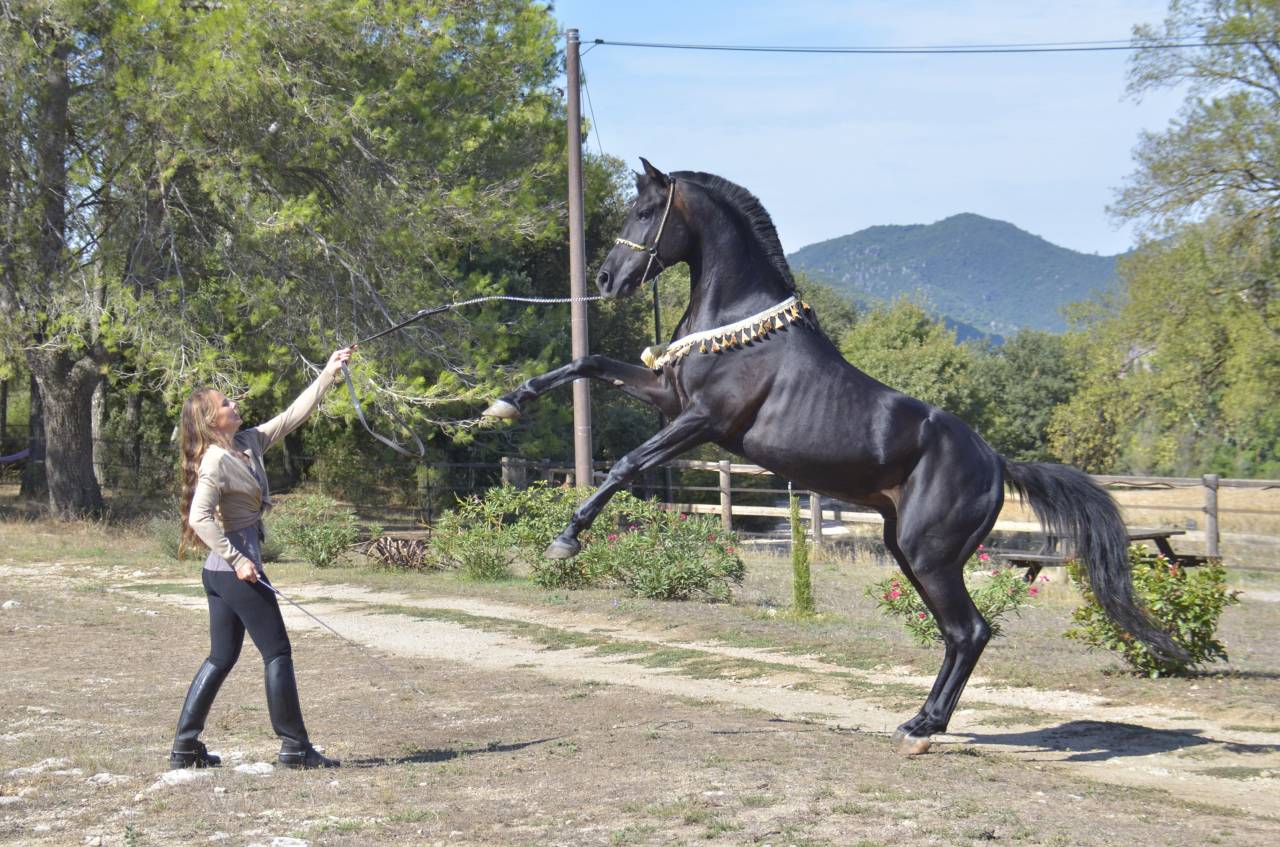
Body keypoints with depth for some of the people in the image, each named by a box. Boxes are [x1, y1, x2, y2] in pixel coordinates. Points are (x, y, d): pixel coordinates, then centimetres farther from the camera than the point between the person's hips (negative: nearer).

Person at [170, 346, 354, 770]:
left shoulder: (248, 444, 10)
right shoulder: (216, 460, -15)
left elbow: (292, 416, 16)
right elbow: (199, 517, -23)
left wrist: (328, 374, 15)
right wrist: (237, 559, -24)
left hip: (222, 571, 9)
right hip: (235, 566, -9)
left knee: (221, 658, 12)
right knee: (277, 653, -2)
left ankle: (185, 746, 14)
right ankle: (295, 747, 4)